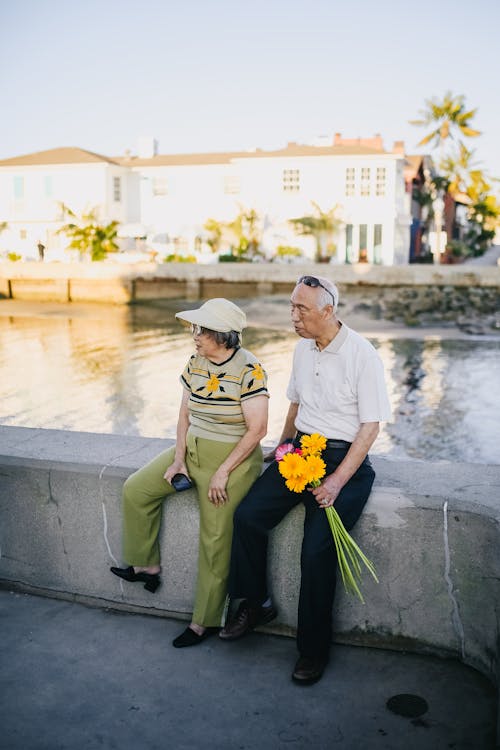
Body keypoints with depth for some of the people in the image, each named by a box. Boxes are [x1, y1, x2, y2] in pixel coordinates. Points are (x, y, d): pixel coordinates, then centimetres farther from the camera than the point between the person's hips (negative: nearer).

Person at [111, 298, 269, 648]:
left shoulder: (249, 369, -19)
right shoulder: (195, 363, 2)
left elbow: (257, 429, -20)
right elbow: (185, 414, 6)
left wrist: (223, 473, -20)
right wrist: (178, 460, -4)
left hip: (233, 458, -7)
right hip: (192, 449, 8)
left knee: (216, 540, -8)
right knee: (136, 489, 4)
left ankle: (205, 621, 9)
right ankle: (146, 564, 22)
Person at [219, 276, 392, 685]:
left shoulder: (362, 355, -12)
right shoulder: (303, 348, 8)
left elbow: (370, 426, -13)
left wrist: (337, 482, -21)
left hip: (345, 456, -6)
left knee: (317, 549, -19)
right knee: (248, 515, -12)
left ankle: (314, 650, 2)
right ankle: (255, 604, 10)